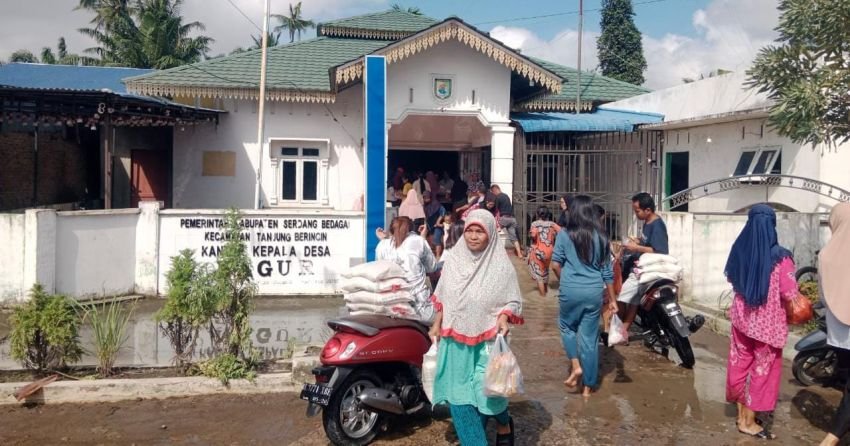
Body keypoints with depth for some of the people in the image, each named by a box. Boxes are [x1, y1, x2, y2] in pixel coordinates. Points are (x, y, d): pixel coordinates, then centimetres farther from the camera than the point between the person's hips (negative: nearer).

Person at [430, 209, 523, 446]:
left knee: (487, 391, -2)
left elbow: (513, 300, -3)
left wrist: (504, 318, -21)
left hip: (487, 341, -4)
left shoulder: (501, 264, -10)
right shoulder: (453, 258, 0)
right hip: (454, 339, 4)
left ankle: (504, 424, 33)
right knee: (458, 394, 7)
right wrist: (437, 323, 11)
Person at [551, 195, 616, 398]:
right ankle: (588, 386, 17)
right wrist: (612, 299, 14)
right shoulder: (600, 236, 5)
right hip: (594, 292, 2)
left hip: (571, 290, -2)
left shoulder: (565, 235, -2)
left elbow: (556, 264, -3)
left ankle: (575, 366, 8)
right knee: (590, 337, 8)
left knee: (567, 326, 24)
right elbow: (607, 271, 7)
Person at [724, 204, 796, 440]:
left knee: (740, 363, 16)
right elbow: (790, 294, -18)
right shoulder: (779, 257, -19)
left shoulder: (739, 250, -4)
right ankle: (749, 421, 16)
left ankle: (741, 414, 29)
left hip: (741, 316, 5)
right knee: (762, 369, 8)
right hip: (768, 321, -5)